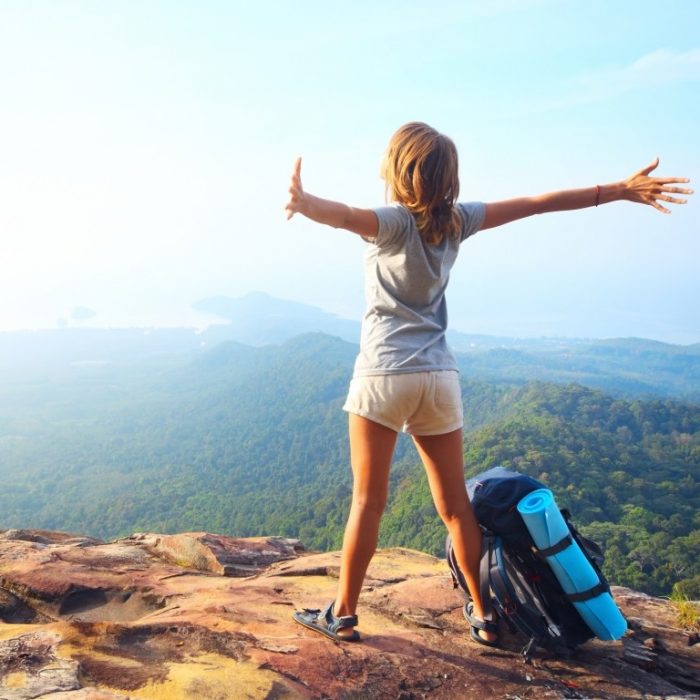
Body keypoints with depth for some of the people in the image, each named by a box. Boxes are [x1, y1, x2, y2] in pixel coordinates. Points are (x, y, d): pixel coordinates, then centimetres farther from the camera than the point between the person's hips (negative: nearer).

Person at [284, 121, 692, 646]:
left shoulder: (393, 221, -7)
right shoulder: (456, 220, 6)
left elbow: (345, 215, -30)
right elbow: (539, 203, 10)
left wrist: (306, 204, -50)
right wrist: (621, 190, 17)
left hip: (384, 375, -4)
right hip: (440, 377, 4)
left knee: (368, 501, 4)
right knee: (456, 504, 13)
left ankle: (343, 615, 14)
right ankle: (483, 615, 23)